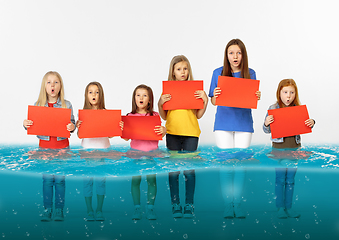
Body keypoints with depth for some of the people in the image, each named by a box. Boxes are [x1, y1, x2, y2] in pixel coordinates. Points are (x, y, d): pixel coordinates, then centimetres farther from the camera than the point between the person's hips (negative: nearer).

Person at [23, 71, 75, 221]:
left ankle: (59, 209, 12)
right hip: (44, 144, 1)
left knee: (60, 179, 1)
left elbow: (72, 123, 2)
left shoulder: (66, 105, 1)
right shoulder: (38, 105, 4)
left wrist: (72, 127, -20)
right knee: (47, 179, 4)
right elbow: (33, 125, 8)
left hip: (62, 145, -1)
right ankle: (47, 209, 14)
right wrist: (26, 124, -13)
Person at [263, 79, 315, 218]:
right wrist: (266, 123, -22)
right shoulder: (273, 109, -4)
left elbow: (304, 127, 11)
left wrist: (311, 123, -9)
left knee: (290, 179, 9)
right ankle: (280, 208, 12)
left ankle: (289, 207, 19)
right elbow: (266, 130, -1)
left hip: (294, 147, 3)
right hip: (279, 147, -3)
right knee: (280, 179, 1)